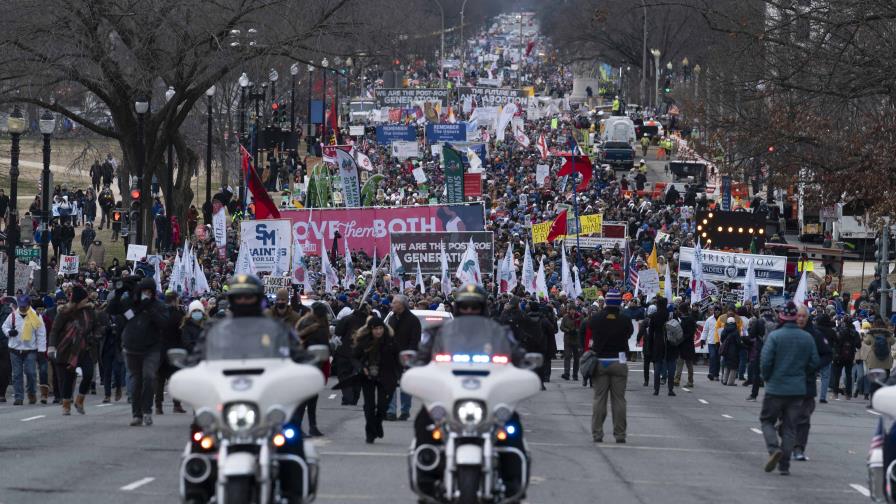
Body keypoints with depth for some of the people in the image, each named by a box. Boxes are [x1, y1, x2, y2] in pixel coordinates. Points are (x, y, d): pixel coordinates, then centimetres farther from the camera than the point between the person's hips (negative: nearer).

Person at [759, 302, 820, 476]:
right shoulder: (807, 338, 2)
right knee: (790, 426, 9)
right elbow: (814, 363, 4)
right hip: (798, 389, 3)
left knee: (767, 420, 12)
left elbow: (765, 361, -14)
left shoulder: (775, 336, -11)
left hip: (776, 388, -3)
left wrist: (766, 377, 4)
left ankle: (774, 448, -14)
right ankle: (784, 464, 6)